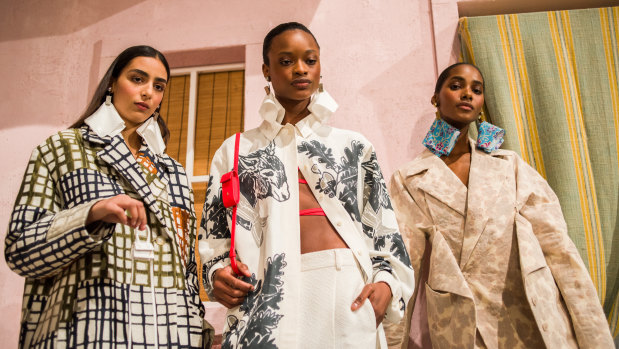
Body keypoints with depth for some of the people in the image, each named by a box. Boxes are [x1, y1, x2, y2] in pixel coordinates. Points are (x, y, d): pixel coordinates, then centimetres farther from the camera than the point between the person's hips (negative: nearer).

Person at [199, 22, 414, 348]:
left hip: (350, 290, 1)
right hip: (269, 294, 0)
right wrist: (217, 273, -6)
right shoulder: (235, 150, 13)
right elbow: (213, 233, 13)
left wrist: (387, 282, -3)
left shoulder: (353, 145, 14)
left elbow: (383, 227, 12)